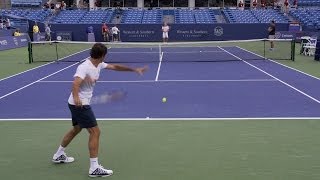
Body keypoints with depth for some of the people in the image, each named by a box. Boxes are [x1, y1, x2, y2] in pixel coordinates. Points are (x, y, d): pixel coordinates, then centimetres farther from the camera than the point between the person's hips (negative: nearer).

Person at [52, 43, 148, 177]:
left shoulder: (99, 65, 3)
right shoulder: (84, 67, -24)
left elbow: (115, 67, 10)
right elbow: (75, 84, -37)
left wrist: (134, 69, 8)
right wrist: (76, 97, -55)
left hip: (79, 104, 10)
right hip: (79, 104, -10)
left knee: (76, 129, 26)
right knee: (95, 132, -11)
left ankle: (59, 155, 42)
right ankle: (94, 168, -7)